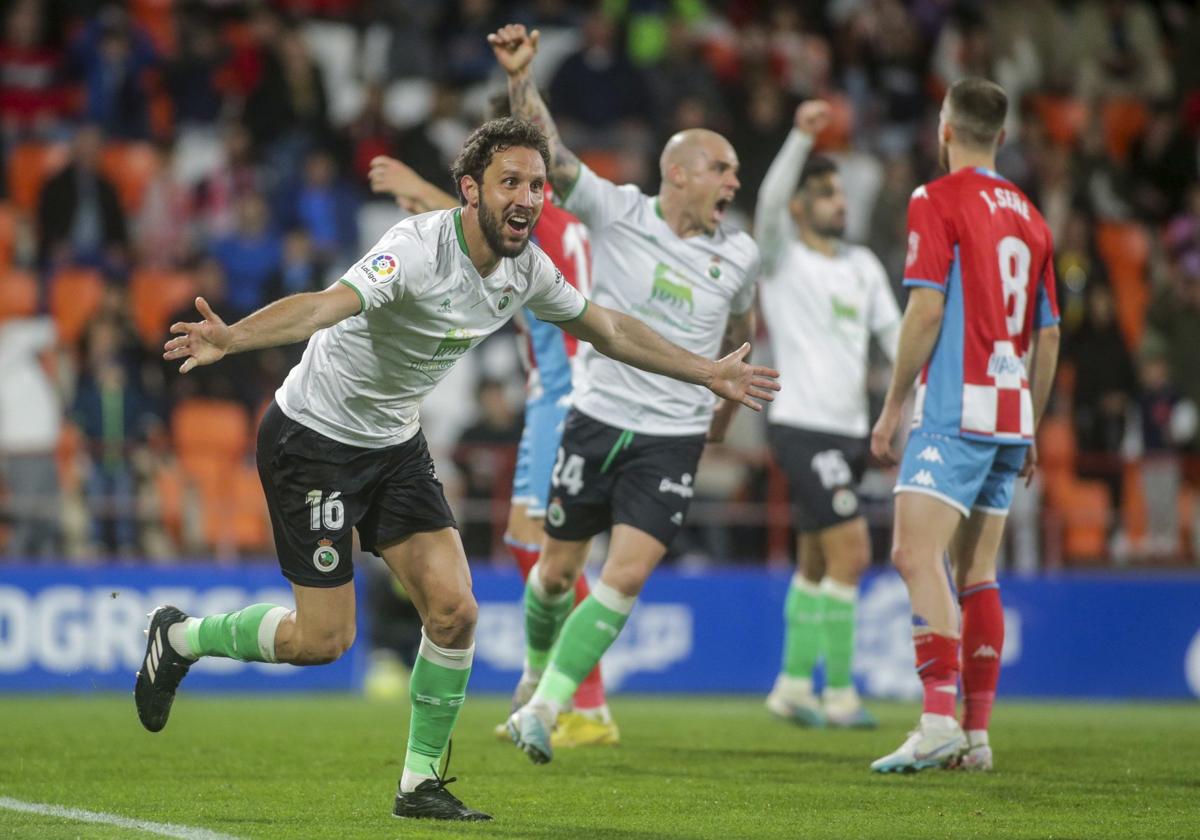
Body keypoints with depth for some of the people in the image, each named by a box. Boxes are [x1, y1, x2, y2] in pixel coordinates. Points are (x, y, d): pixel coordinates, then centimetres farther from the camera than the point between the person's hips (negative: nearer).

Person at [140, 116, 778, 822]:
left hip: (397, 445, 7)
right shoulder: (420, 249, -29)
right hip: (314, 438, -7)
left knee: (454, 611, -7)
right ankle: (179, 637, 21)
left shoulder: (526, 271, -5)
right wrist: (231, 338, -64)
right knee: (325, 639, -5)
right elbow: (326, 305, -46)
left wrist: (708, 372, 18)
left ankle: (421, 783, 9)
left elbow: (608, 328, 14)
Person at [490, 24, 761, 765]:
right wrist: (521, 77, -31)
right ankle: (536, 674, 37)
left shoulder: (740, 256, 3)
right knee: (558, 570, 8)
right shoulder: (617, 214, -5)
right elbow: (549, 152, -16)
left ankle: (545, 709, -7)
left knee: (627, 576, -13)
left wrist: (726, 407, 31)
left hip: (673, 440, 1)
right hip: (597, 421, -1)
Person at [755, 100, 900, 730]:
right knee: (851, 553, -15)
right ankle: (839, 694, -10)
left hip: (849, 429, 7)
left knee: (817, 565, 14)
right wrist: (802, 136, -33)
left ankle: (794, 687, 24)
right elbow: (770, 199, -22)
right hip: (802, 426, -7)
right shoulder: (781, 256, -4)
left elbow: (893, 334, 14)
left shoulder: (863, 266, 14)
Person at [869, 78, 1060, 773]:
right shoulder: (1029, 216, 17)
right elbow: (1049, 334, 18)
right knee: (977, 572, 11)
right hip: (1011, 414, 8)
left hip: (956, 408, -8)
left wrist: (893, 406, -7)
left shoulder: (938, 200, -4)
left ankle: (939, 718, -29)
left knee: (916, 555, -15)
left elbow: (927, 307, -13)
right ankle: (977, 734, 10)